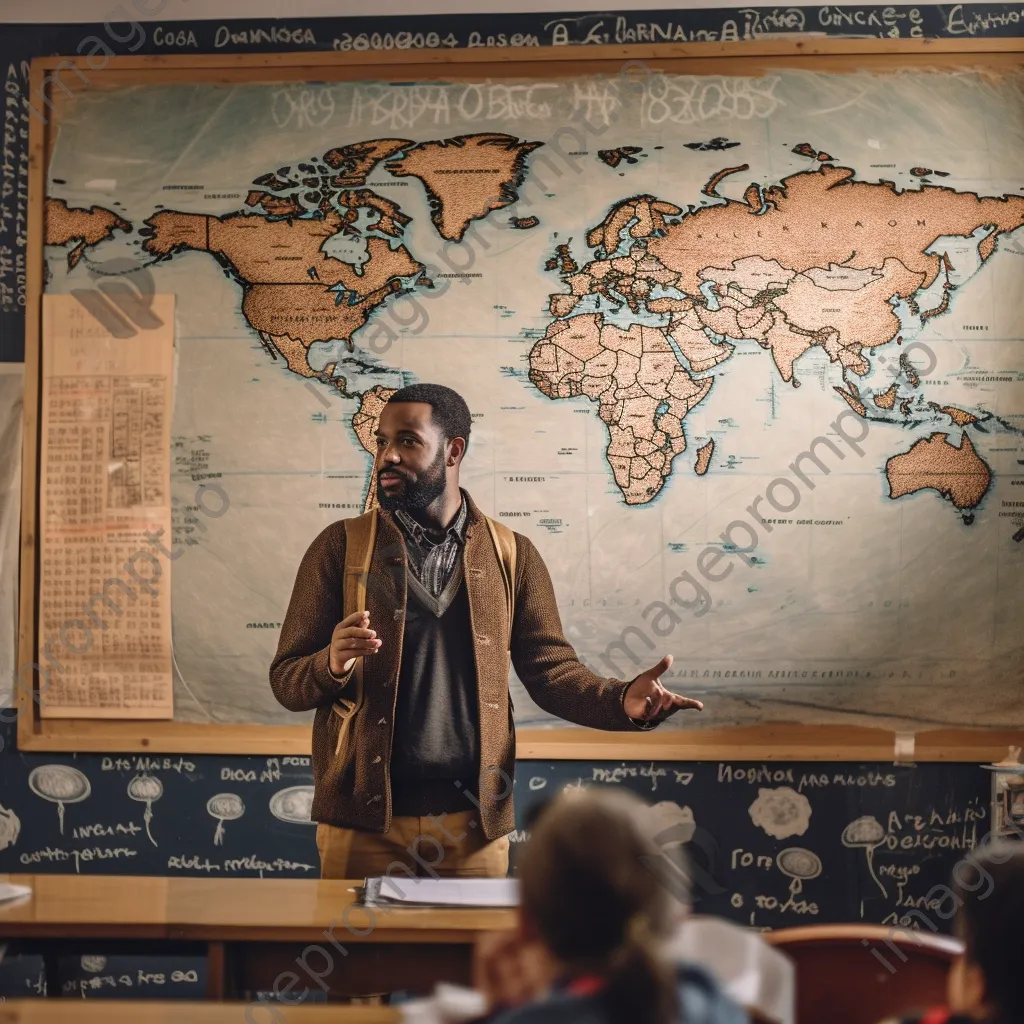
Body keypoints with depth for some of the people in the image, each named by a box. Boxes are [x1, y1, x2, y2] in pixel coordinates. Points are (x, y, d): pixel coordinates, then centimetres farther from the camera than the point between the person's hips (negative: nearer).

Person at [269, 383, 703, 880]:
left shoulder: (512, 556, 6)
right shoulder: (341, 546, 2)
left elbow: (550, 668, 4)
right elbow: (285, 680, 2)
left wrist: (621, 699, -17)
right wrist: (332, 664, -21)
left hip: (474, 824, 1)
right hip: (365, 820, -1)